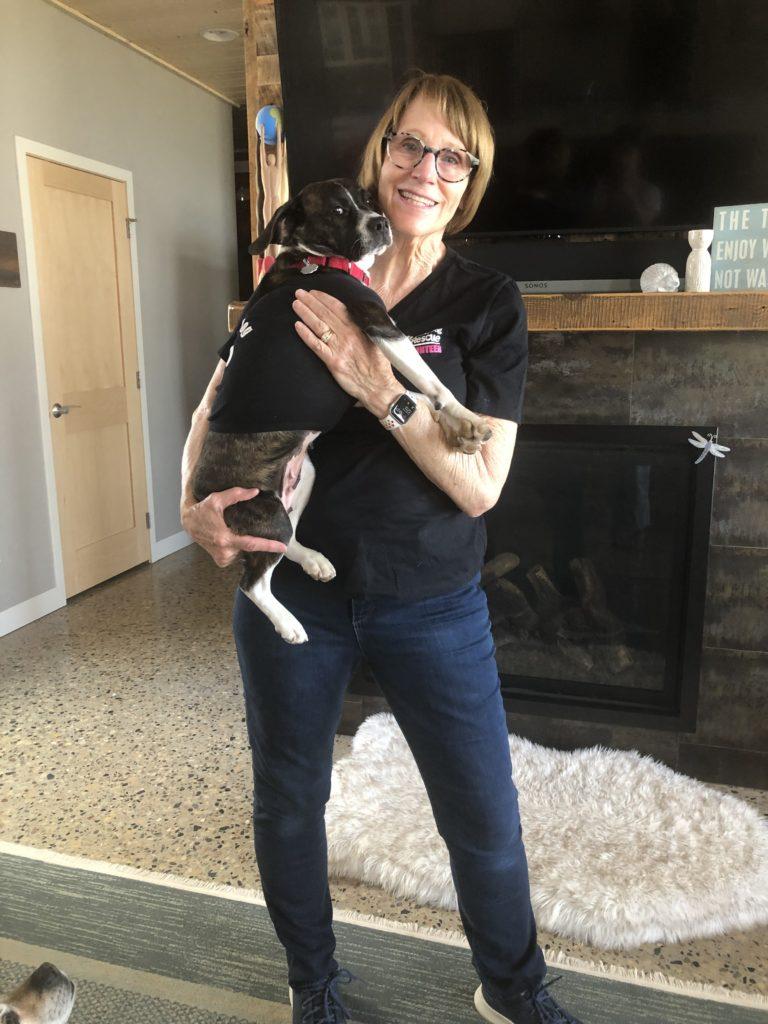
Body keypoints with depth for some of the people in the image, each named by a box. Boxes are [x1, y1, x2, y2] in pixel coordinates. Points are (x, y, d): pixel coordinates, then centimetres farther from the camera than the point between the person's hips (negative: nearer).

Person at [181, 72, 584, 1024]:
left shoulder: (488, 303, -5)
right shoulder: (303, 278, 0)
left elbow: (480, 486, -13)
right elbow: (217, 407, 6)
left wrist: (379, 387, -24)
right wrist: (195, 497, -13)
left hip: (431, 605, -1)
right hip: (292, 587, 2)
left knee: (487, 818, 10)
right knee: (288, 801, 17)